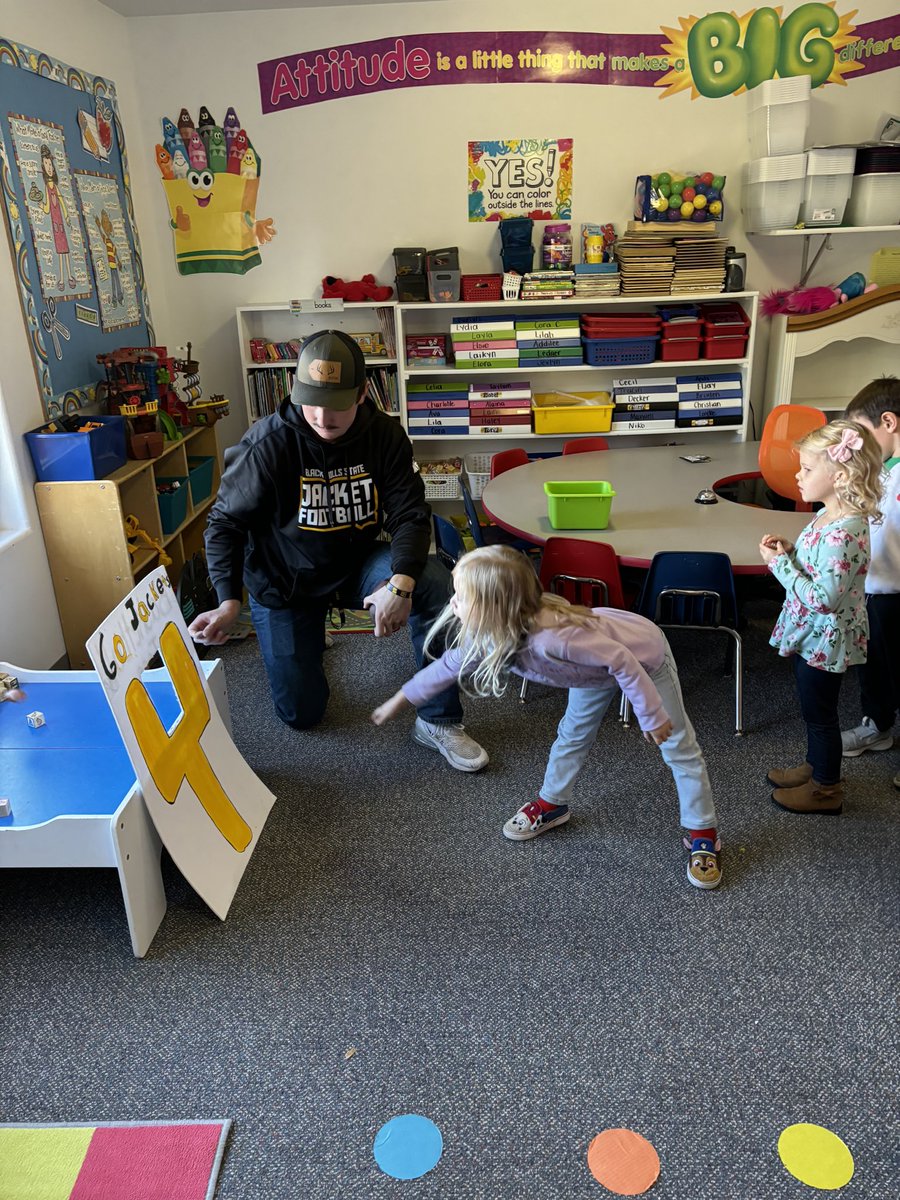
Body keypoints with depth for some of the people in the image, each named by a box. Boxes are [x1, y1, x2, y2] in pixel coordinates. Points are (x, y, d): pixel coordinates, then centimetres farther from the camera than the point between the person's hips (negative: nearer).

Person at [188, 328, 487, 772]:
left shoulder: (384, 434, -16)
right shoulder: (268, 444, -22)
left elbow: (410, 515, -18)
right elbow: (225, 521, -16)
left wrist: (401, 582, -38)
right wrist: (228, 600, -31)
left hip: (356, 563, 1)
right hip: (284, 580, -1)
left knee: (434, 582, -31)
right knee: (301, 714, 4)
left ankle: (438, 720, -15)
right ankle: (304, 639, 39)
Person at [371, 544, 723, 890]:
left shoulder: (553, 638, -47)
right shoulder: (493, 636, -23)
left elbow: (622, 661, -36)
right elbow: (449, 665, -5)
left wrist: (652, 714, -24)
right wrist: (401, 699, 4)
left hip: (645, 655, -6)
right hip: (598, 666, 6)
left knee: (678, 746, 4)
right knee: (573, 734, 18)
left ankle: (703, 835, 19)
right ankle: (552, 804, 40)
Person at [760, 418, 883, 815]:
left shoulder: (843, 533, -31)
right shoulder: (831, 515, 0)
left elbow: (823, 599, -31)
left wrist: (779, 563, -25)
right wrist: (789, 551, -2)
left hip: (824, 640, -9)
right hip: (812, 634, 9)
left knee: (819, 712, 9)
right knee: (814, 708, 25)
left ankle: (826, 789, 28)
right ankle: (817, 766, 45)